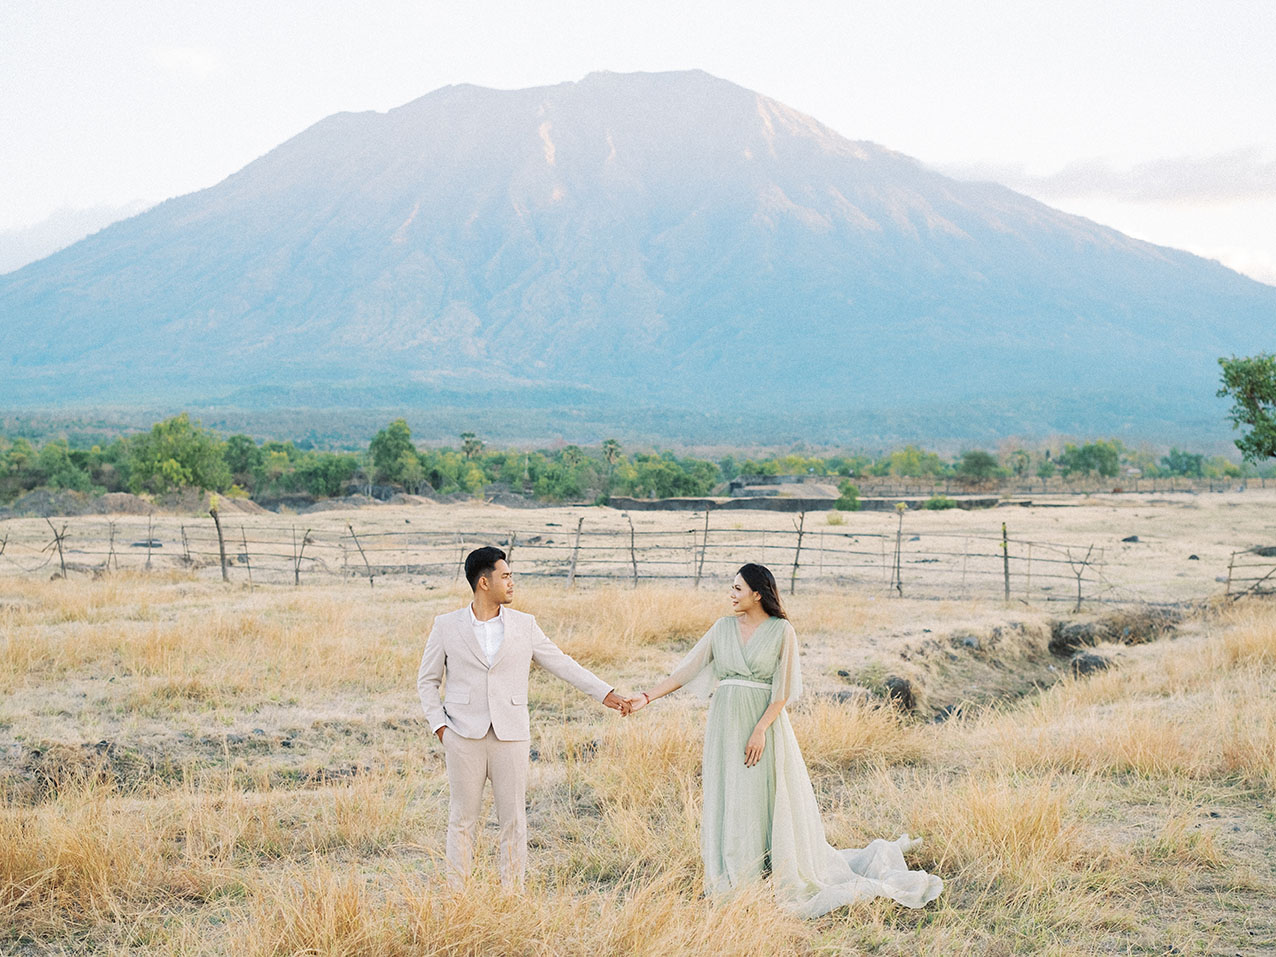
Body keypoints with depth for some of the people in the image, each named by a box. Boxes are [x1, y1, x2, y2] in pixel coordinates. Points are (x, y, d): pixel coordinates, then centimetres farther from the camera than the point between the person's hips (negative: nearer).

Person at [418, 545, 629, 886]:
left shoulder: (524, 625, 6)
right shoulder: (446, 626, 2)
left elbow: (561, 664, 10)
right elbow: (427, 680, 9)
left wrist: (605, 693, 5)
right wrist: (439, 726, -3)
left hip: (511, 737, 1)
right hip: (464, 736, -1)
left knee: (513, 819, 3)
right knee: (462, 818, 3)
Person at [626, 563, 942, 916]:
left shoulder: (782, 631, -6)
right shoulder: (723, 628, 6)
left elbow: (783, 690, -9)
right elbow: (687, 669, 4)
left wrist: (761, 729, -17)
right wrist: (647, 697, -4)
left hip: (764, 724, -4)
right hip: (726, 725, 4)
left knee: (771, 803, 0)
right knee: (729, 804, 8)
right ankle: (735, 879, 19)